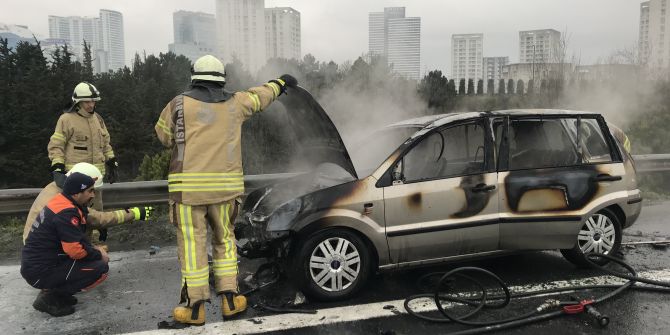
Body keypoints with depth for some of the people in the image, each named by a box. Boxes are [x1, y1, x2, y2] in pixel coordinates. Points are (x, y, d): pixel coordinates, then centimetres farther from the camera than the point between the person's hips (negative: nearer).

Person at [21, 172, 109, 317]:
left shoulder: (60, 202, 5)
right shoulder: (66, 213, -24)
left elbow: (73, 240, 16)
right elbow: (75, 250, -24)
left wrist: (93, 248, 5)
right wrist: (99, 254, -7)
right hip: (40, 273, -9)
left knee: (95, 259, 13)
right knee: (100, 267, -14)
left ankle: (53, 290, 11)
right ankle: (50, 297, -5)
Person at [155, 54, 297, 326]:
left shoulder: (179, 104, 1)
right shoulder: (235, 103, 7)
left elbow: (163, 135, 14)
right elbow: (260, 95, 25)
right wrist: (281, 82, 43)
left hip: (188, 186, -2)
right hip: (225, 185, 2)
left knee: (192, 245, 4)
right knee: (224, 241, 16)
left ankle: (194, 308, 12)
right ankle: (230, 300, 20)